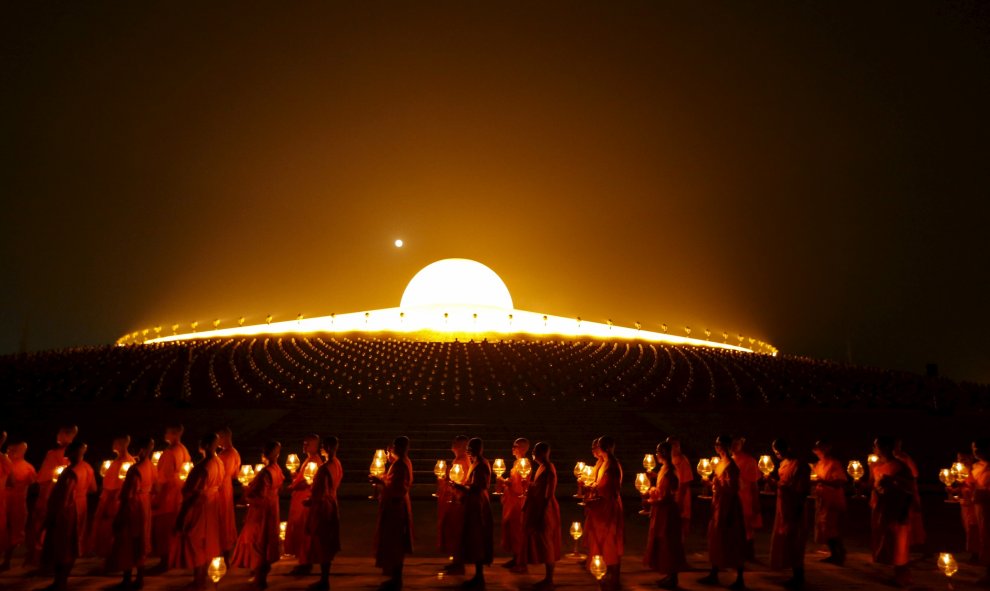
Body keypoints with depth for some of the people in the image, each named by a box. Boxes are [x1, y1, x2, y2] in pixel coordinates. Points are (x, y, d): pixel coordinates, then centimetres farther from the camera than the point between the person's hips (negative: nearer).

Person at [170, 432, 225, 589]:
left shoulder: (202, 466, -26)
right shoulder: (219, 463, -1)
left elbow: (191, 490, -20)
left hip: (198, 505, -8)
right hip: (211, 504, 8)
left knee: (195, 543, 6)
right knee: (207, 542, 17)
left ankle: (198, 581, 15)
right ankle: (202, 579, 29)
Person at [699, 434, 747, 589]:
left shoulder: (730, 465, -17)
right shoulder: (719, 463, 10)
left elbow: (731, 489, -20)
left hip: (728, 505, -9)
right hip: (719, 504, 9)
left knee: (732, 542, -1)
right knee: (717, 539, 14)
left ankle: (740, 579, 8)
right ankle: (714, 575, 23)